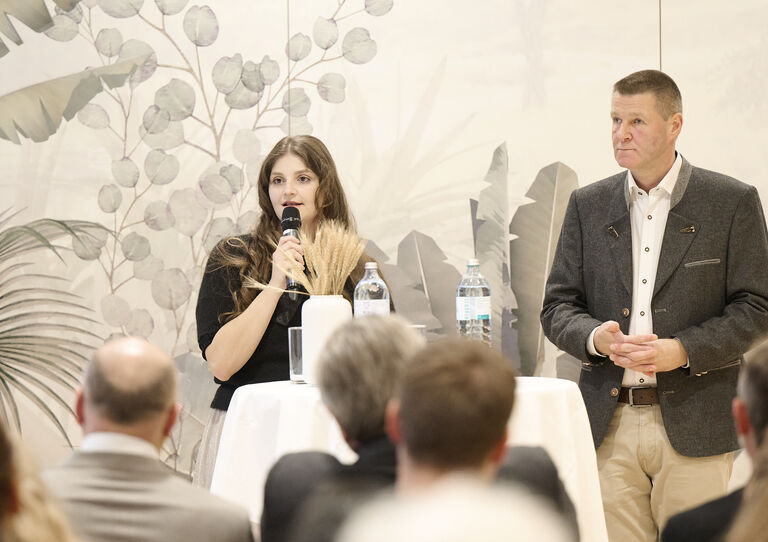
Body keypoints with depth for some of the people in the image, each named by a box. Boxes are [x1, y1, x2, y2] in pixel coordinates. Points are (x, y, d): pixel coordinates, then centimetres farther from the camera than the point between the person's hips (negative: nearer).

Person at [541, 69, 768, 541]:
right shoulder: (588, 205, 12)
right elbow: (557, 307, 11)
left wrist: (682, 350, -16)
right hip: (609, 427, 3)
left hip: (696, 428, -3)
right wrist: (596, 337, -12)